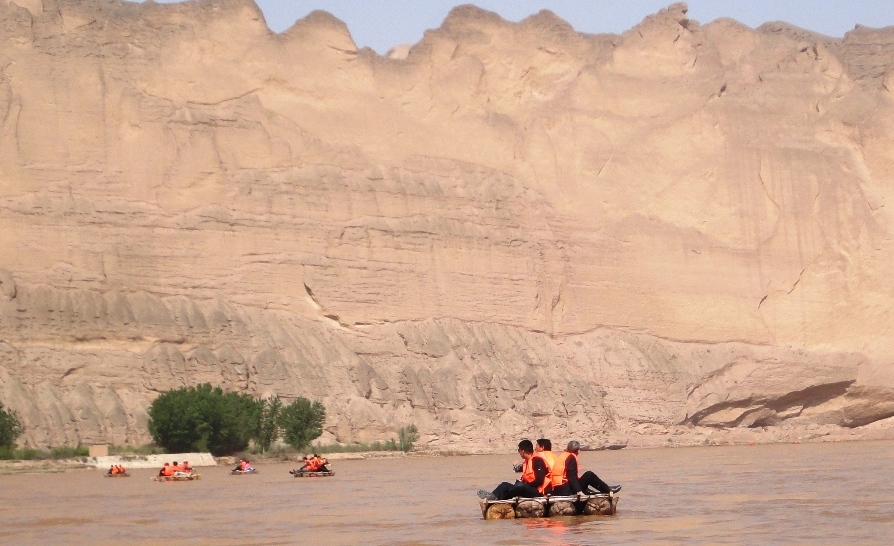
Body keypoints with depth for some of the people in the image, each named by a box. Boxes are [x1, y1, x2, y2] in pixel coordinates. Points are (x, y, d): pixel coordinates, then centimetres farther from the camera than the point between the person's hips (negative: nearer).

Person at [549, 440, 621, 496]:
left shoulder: (561, 456, 18)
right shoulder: (571, 457, -7)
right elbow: (572, 477, -16)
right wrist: (578, 491, -18)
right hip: (565, 490, -9)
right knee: (589, 475, 0)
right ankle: (608, 490, 12)